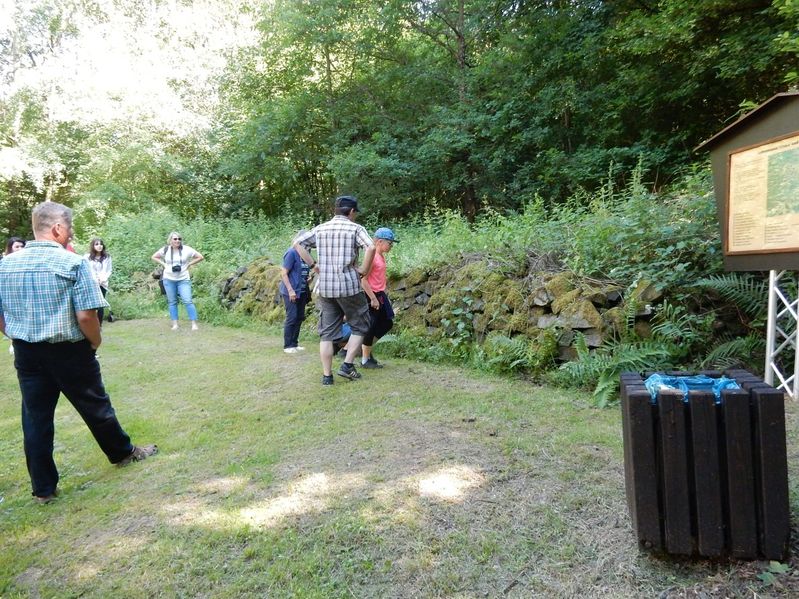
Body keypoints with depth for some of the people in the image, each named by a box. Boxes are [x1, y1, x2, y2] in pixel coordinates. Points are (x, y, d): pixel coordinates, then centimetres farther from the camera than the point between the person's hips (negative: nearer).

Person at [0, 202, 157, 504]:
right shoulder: (73, 263, -16)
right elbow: (86, 315, -20)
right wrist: (95, 341, -2)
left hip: (26, 354, 5)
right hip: (70, 352, -4)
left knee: (35, 418, 12)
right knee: (95, 407, 14)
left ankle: (43, 488, 21)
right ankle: (123, 452, 35)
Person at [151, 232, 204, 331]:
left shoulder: (186, 249, -6)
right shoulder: (165, 250, 0)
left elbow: (200, 257, -1)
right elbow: (154, 257, 15)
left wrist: (189, 264, -5)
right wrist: (163, 264, 2)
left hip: (183, 279, -2)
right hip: (169, 279, 2)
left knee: (187, 301, -10)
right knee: (172, 302, 8)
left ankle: (194, 324, -6)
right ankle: (175, 324, 15)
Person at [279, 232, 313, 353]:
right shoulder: (292, 252, -13)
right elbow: (284, 273, -14)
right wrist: (290, 290, -19)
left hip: (301, 292, 8)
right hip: (291, 292, -8)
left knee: (300, 317, 11)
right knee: (292, 318, -5)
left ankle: (294, 343, 21)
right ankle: (287, 345, 5)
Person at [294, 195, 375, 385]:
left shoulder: (320, 229, 10)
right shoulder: (355, 228, -4)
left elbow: (297, 243, 11)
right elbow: (371, 248, -21)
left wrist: (313, 265, 9)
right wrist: (363, 270, -10)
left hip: (325, 288, 4)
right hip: (350, 287, -4)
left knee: (327, 332, 10)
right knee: (359, 326, 14)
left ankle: (327, 375, 10)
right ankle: (347, 365, 4)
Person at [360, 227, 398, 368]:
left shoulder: (381, 256, 10)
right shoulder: (372, 256, -18)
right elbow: (363, 279, -21)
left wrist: (384, 294, 17)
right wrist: (373, 299, -21)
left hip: (380, 295, 10)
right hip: (371, 296, -10)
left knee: (387, 323, 15)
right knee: (372, 327, -1)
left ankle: (365, 348, 26)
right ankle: (365, 360, 13)